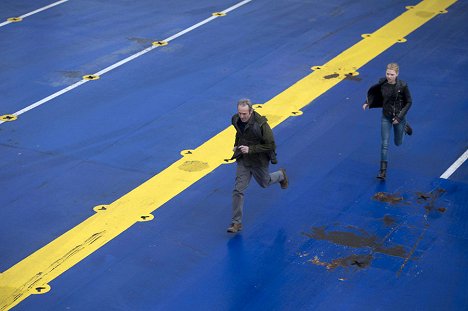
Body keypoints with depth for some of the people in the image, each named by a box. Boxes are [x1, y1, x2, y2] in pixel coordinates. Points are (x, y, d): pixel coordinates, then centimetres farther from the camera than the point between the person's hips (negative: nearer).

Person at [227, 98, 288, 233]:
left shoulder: (261, 124, -29)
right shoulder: (236, 119, -9)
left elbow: (270, 145, -23)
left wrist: (251, 149, -28)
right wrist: (236, 145, 5)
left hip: (259, 160, -4)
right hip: (243, 160, 4)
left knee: (264, 183, 23)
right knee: (238, 190, -4)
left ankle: (281, 175, 57)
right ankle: (237, 222, 3)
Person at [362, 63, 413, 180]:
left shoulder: (403, 86, -21)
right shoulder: (382, 83, -12)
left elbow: (409, 102, -11)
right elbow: (373, 91, 10)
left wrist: (399, 117, -16)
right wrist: (367, 102, -4)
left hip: (399, 117, -2)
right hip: (386, 117, 2)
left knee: (398, 143, 19)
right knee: (384, 144, -4)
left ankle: (405, 126, 50)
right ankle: (383, 171, 0)